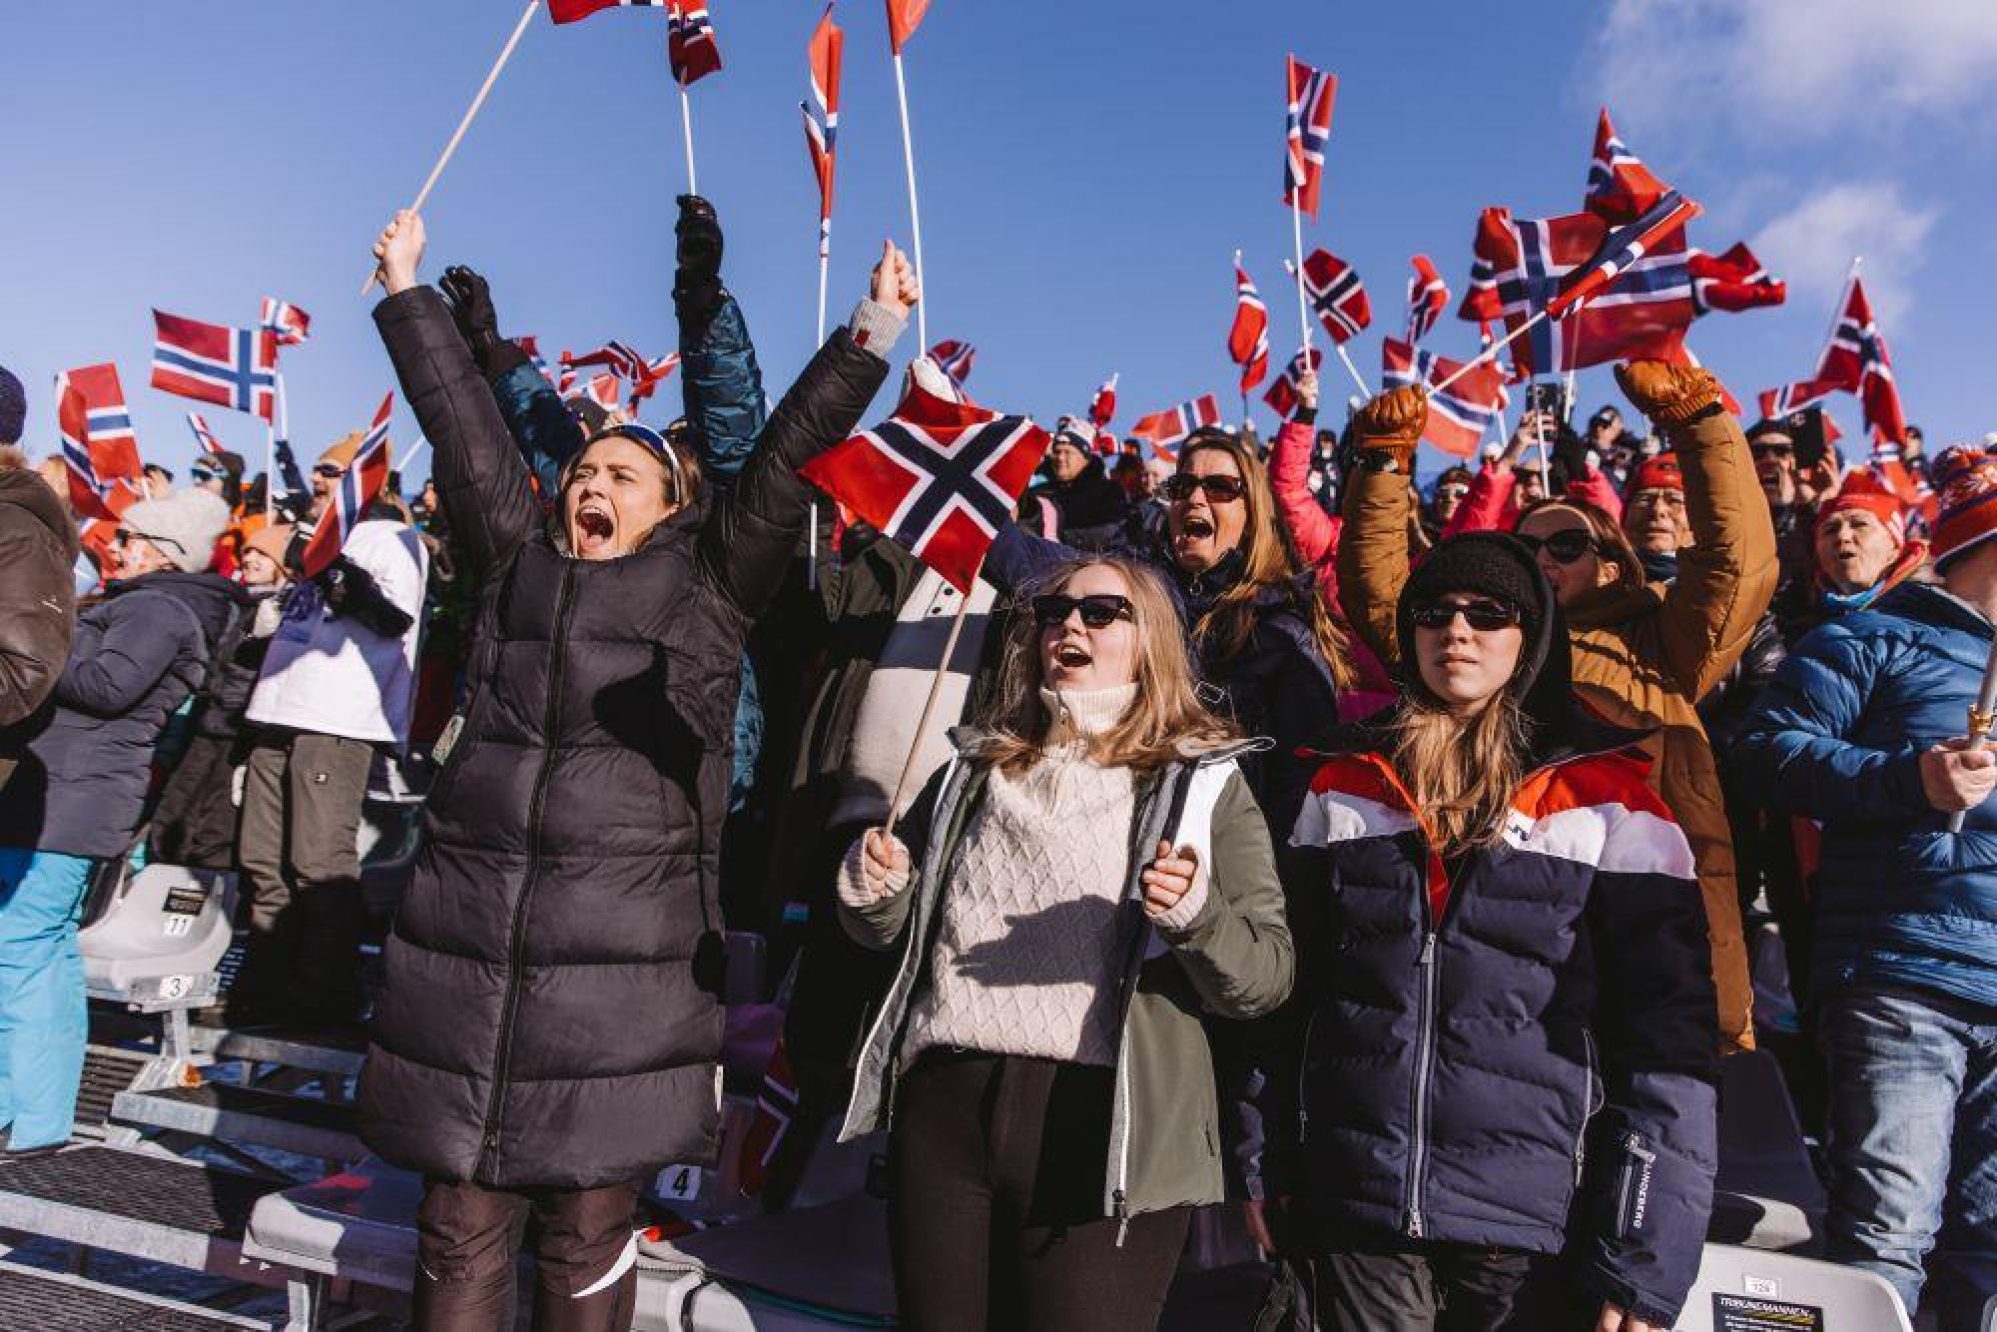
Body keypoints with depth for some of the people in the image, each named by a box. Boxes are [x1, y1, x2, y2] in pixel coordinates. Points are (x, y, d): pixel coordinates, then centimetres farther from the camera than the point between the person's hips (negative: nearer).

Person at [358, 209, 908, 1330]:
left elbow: (788, 453, 2)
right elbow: (465, 422, 20)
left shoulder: (709, 584, 7)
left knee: (590, 1235, 6)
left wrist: (874, 333, -1)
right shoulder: (519, 563, 14)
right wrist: (409, 291, 28)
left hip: (626, 951, -3)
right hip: (469, 940, 3)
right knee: (461, 1227, 10)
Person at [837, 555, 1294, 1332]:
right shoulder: (977, 769, 15)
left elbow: (1266, 978, -1)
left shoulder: (1202, 782, 4)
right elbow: (894, 930, 23)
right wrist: (872, 890, 1)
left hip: (1103, 1122, -3)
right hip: (943, 1108, 4)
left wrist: (1197, 915, -21)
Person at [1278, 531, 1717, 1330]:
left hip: (1536, 1226, -1)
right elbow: (1288, 987, 9)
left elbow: (1667, 1037, -6)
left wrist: (1645, 1259, -9)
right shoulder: (1345, 785, 5)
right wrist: (1260, 1170, 9)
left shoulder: (1607, 799, -4)